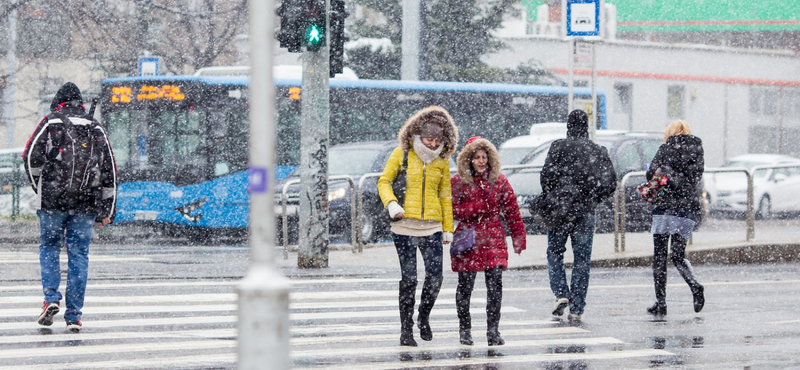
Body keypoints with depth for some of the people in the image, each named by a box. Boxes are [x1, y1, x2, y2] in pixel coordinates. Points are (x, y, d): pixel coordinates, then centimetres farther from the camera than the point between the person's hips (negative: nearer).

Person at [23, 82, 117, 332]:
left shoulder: (51, 122, 5)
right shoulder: (96, 129, 15)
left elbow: (31, 156, -5)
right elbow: (109, 172, 13)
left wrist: (39, 187, 9)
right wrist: (106, 210, 15)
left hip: (52, 200, -2)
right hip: (86, 203, 2)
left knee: (49, 248, 12)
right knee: (79, 255, 4)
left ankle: (51, 298, -7)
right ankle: (74, 316, 2)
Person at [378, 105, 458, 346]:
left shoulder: (441, 160, 9)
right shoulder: (402, 154, 1)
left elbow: (445, 195, 15)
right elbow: (384, 182, 6)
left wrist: (448, 228, 12)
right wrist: (391, 203, -13)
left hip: (432, 226, 2)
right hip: (405, 225, -2)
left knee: (435, 278, -6)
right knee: (409, 279, -3)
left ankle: (424, 317, 21)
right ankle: (406, 330, 7)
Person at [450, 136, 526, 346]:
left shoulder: (499, 181, 7)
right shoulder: (458, 182, 0)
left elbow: (511, 211, 10)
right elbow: (453, 210, -5)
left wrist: (519, 238, 7)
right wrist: (478, 207, -13)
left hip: (494, 240, 1)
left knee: (495, 285, -9)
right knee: (465, 286, 5)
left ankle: (493, 331, -4)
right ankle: (464, 330, 19)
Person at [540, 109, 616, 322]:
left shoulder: (559, 147, -3)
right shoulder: (598, 151, 7)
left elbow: (547, 175, -12)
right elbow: (611, 184, 6)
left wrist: (547, 199, 4)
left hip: (560, 208, -2)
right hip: (586, 211, 2)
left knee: (555, 253, 13)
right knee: (582, 259, 6)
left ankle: (560, 294, -6)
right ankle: (576, 309, 3)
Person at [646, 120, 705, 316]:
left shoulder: (667, 149, -3)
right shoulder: (697, 149, 9)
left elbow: (652, 174, -10)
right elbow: (696, 180, 13)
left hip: (666, 206, -4)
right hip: (689, 208, 4)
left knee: (659, 256, 3)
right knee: (678, 255, 11)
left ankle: (661, 302, 0)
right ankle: (695, 287, -15)